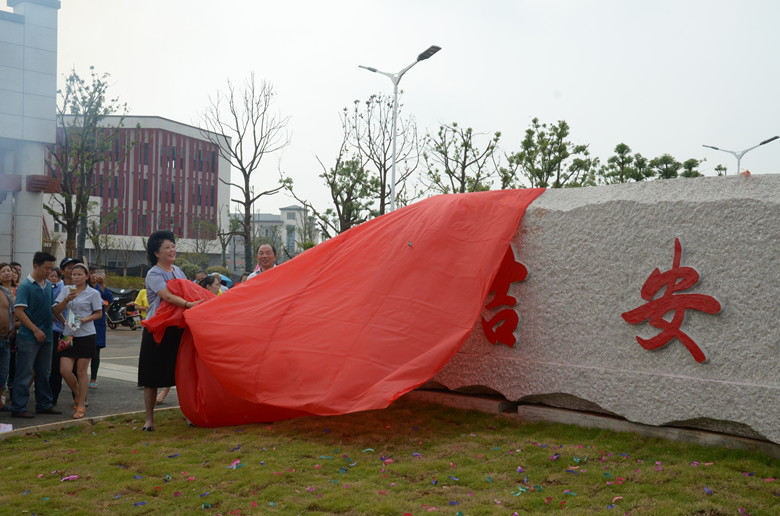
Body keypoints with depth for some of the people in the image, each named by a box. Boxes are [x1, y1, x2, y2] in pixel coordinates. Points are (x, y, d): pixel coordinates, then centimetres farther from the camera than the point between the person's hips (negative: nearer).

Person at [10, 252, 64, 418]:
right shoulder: (25, 286, -11)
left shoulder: (48, 285, 11)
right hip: (28, 338, -7)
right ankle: (18, 408, 5)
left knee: (44, 373, 14)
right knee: (24, 373, -2)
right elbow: (19, 312, -16)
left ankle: (44, 405, 23)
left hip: (46, 336, 7)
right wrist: (36, 330, -18)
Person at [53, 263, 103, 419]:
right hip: (68, 335, 3)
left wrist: (85, 319, -15)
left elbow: (99, 313, 2)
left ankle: (81, 405, 12)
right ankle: (77, 395, 23)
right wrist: (67, 299, -12)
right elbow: (56, 310, 5)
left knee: (81, 371, 1)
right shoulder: (66, 290, 8)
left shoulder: (93, 293, -1)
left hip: (86, 335, -3)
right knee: (65, 370, -3)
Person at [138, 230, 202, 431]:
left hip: (177, 329, 6)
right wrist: (188, 304, -39)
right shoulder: (154, 274, -9)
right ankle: (149, 419, 8)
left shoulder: (177, 271, 14)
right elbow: (167, 296, -24)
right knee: (152, 377, 0)